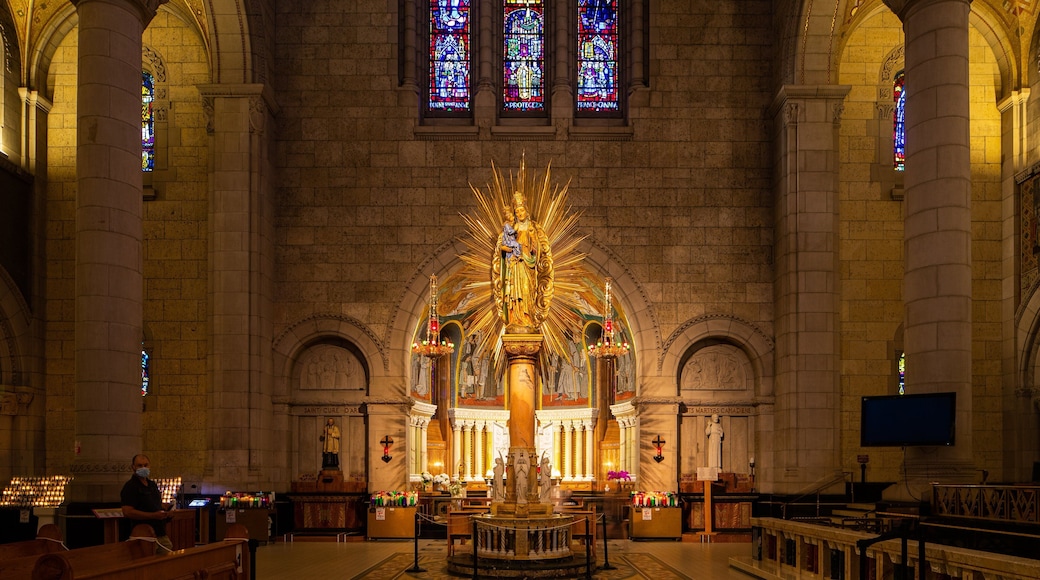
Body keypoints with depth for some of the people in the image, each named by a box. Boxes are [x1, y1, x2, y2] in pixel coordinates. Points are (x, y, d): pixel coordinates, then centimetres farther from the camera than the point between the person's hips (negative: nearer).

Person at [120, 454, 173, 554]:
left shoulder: (152, 484, 18)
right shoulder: (130, 487, -9)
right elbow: (127, 512, -20)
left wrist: (164, 513, 9)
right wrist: (153, 515, -22)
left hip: (161, 534, 8)